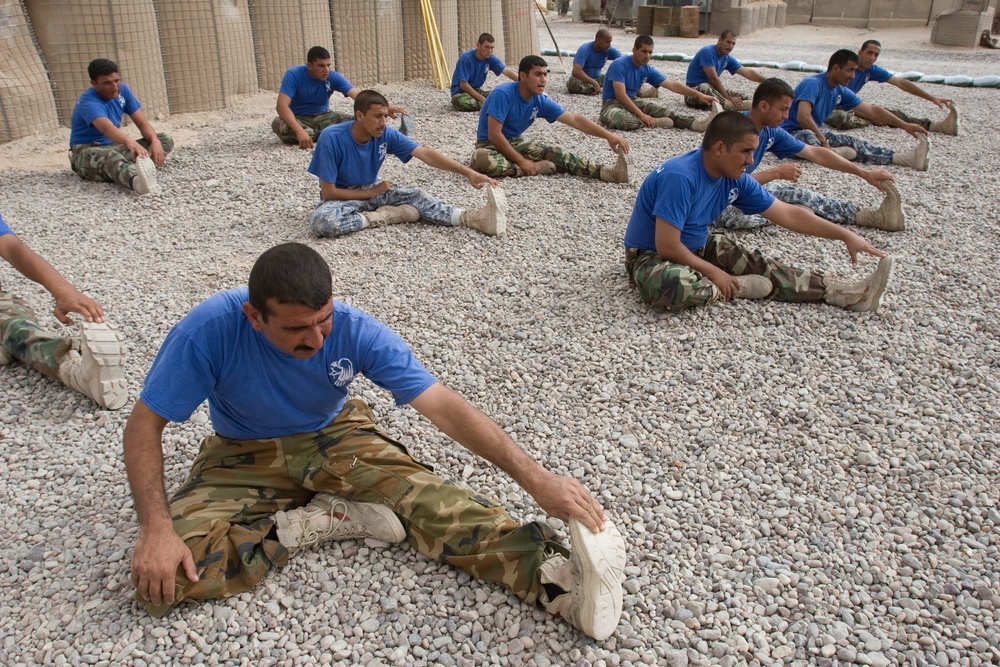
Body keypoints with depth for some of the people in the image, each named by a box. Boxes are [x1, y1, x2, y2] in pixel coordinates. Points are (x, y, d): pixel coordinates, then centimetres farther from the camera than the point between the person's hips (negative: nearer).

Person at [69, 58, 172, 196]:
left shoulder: (122, 89, -1)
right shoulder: (88, 102, -22)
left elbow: (142, 123, -2)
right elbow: (106, 128, -43)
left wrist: (155, 141, -24)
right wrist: (129, 141, -64)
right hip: (88, 152, -8)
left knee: (166, 141, -11)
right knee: (110, 157, -45)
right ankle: (136, 180, -80)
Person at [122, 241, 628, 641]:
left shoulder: (355, 331, -24)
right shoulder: (209, 331, -28)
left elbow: (444, 406, -27)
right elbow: (145, 425, -17)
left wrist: (534, 477, -35)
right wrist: (156, 528, -30)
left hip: (335, 436, 0)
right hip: (243, 459, 0)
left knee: (424, 495, -26)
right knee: (160, 576, -23)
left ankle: (554, 580, -38)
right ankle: (321, 521, -17)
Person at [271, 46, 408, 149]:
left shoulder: (333, 77, -14)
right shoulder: (293, 75, -23)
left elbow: (358, 95, -26)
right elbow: (282, 105, -32)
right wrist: (300, 131, -48)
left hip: (323, 116, 2)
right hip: (298, 118, -2)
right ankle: (326, 134, -25)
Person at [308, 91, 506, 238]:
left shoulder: (386, 134, -13)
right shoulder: (331, 138, -25)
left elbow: (426, 154, -20)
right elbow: (328, 192, -21)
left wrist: (468, 172, -31)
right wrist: (372, 193, -16)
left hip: (372, 189, 3)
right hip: (341, 197, -3)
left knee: (416, 197, -22)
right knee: (321, 220, -38)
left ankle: (476, 218, -43)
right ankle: (383, 216, -24)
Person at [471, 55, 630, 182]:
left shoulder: (541, 101, -6)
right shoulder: (503, 94, -25)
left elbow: (575, 119, -8)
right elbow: (494, 134, -27)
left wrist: (609, 136, -19)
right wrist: (522, 161, -23)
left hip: (515, 143, 5)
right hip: (490, 144, -5)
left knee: (556, 153, -15)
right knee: (481, 158, -41)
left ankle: (608, 172, -28)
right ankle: (536, 168, -26)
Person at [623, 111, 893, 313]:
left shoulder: (736, 180, -5)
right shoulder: (680, 177, -30)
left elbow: (787, 214, 2)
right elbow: (667, 246, -30)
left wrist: (846, 235, -1)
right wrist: (713, 272, -17)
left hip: (697, 248, 8)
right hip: (652, 255, -7)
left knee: (763, 267, -3)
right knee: (674, 285, -40)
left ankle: (850, 293, -1)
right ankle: (736, 287, -13)